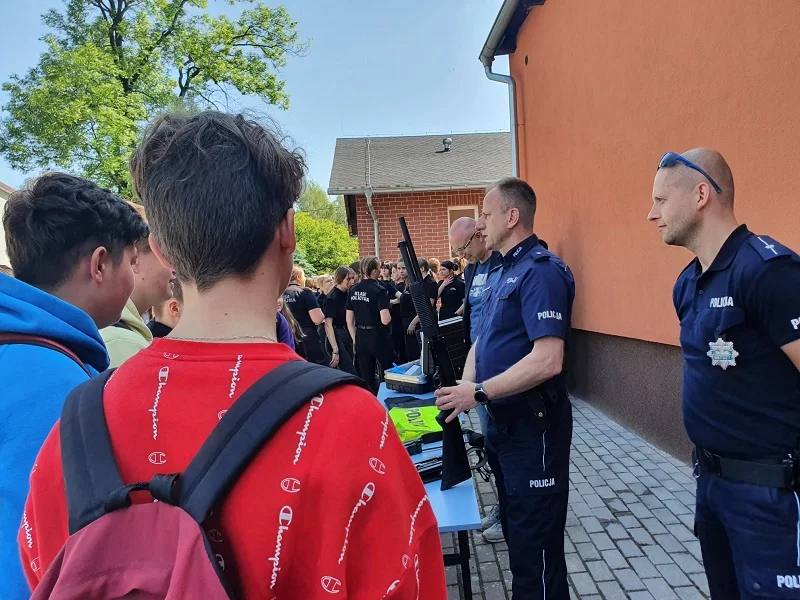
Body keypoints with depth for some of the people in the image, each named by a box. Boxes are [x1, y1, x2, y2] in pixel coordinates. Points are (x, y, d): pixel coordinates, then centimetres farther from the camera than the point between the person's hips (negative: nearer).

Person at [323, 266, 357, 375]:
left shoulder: (347, 294, 6)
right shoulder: (332, 297, -15)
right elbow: (328, 325, -20)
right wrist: (335, 350, -25)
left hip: (347, 334, 8)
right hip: (336, 336, -7)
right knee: (351, 373, -9)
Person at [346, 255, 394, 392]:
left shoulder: (353, 290, 2)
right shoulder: (379, 290, -15)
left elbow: (349, 321, 6)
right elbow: (385, 320, -22)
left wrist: (355, 340, 15)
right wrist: (390, 316, -1)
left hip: (360, 338, 5)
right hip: (378, 337, -5)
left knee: (366, 379, 10)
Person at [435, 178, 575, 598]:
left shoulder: (541, 270, -19)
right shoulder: (500, 272, 11)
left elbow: (547, 360, -28)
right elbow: (483, 340, 14)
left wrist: (478, 393, -25)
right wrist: (464, 387, -2)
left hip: (534, 427, -9)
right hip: (502, 421, 10)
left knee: (536, 545, 4)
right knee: (515, 529, 24)